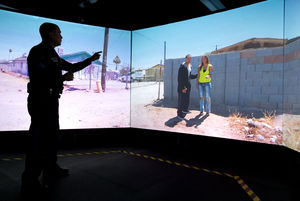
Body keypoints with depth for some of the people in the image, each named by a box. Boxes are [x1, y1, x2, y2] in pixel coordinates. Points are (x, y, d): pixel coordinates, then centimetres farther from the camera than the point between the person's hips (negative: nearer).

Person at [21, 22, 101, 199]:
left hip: (51, 101, 10)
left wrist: (91, 60, 28)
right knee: (38, 140, -8)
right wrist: (63, 78, -16)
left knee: (52, 135, 17)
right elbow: (37, 80, -24)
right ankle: (30, 183, 0)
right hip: (40, 101, -10)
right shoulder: (38, 52, -13)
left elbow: (72, 67, 27)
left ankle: (51, 169, 32)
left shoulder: (53, 55, 18)